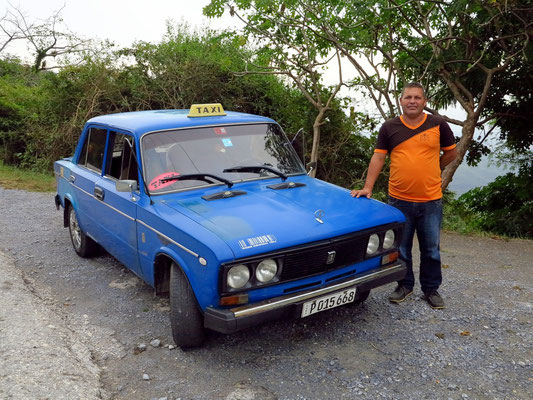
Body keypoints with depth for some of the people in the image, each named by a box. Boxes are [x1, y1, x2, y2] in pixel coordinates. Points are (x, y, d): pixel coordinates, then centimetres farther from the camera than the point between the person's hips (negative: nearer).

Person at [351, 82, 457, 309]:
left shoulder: (438, 125, 0)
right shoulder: (389, 127, 1)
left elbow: (451, 153, 12)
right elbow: (378, 157, -1)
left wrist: (430, 170, 10)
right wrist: (367, 187, -8)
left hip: (431, 201, 0)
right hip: (399, 200, 0)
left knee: (431, 249, 11)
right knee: (401, 248, 12)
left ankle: (431, 289, 28)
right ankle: (405, 286, 31)